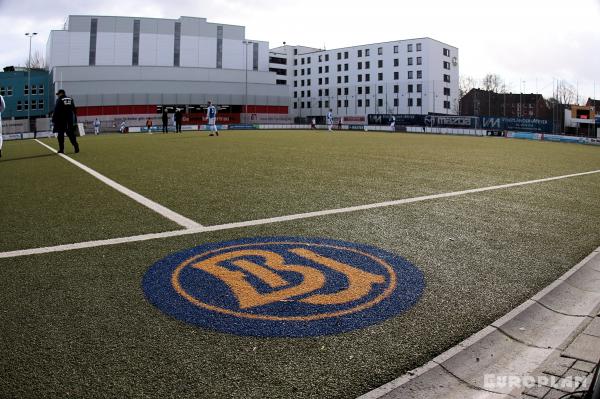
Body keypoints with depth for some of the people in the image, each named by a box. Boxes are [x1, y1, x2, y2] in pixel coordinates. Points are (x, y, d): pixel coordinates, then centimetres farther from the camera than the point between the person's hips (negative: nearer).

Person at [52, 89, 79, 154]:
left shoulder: (59, 100, -5)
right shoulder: (71, 99, 10)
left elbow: (56, 111, -9)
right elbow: (74, 110, 11)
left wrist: (53, 120, -5)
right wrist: (75, 121, 14)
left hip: (61, 121, -4)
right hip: (70, 121, 4)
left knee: (61, 134, 2)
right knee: (71, 134, 6)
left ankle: (61, 149, 2)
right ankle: (76, 147, -8)